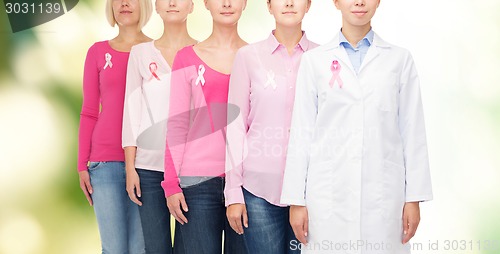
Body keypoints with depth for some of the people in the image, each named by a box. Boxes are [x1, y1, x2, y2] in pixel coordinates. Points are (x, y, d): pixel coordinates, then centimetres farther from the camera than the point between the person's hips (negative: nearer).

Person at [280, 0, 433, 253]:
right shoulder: (314, 60, 5)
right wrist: (296, 200, 1)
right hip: (328, 193, 0)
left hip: (383, 193, 0)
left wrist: (414, 198, 0)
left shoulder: (400, 59, 6)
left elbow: (412, 131, 4)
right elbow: (302, 132, 4)